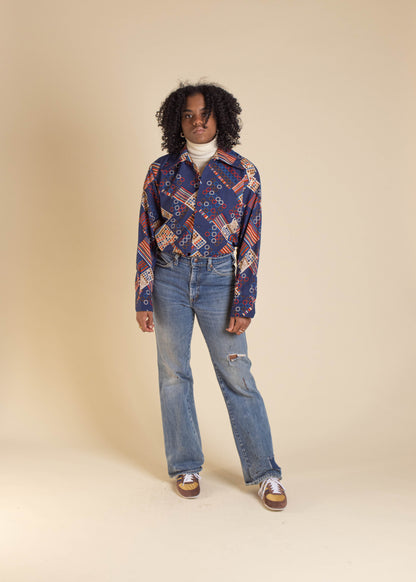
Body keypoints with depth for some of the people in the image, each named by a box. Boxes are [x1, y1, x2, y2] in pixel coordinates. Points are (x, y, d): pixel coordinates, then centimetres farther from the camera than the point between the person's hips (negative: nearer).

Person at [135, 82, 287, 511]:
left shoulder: (243, 173, -1)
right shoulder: (161, 171, 2)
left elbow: (250, 243, -1)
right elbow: (145, 237, 3)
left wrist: (243, 304, -6)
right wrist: (143, 299, -1)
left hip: (217, 279, -1)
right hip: (169, 278, 2)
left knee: (237, 377, -1)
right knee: (174, 374, 8)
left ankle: (265, 473, 11)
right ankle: (185, 467, 23)